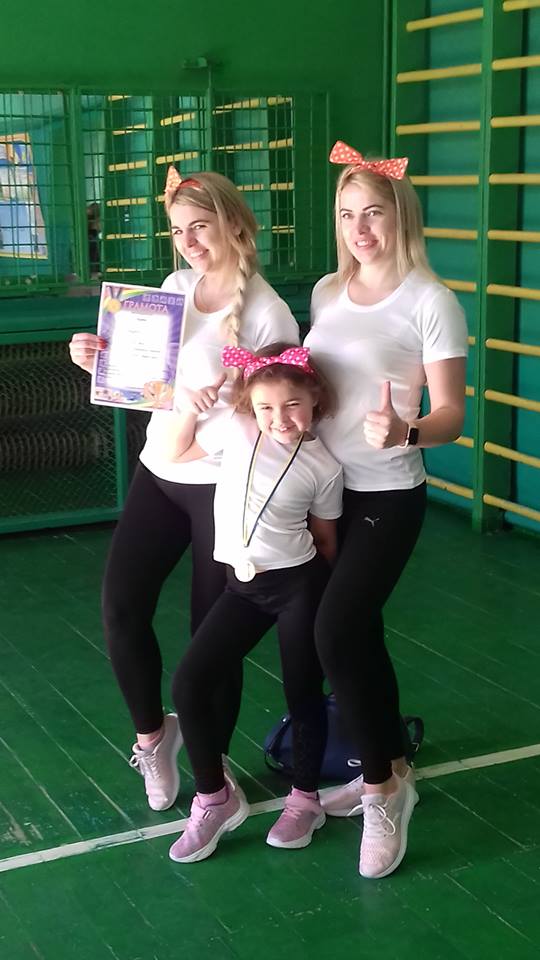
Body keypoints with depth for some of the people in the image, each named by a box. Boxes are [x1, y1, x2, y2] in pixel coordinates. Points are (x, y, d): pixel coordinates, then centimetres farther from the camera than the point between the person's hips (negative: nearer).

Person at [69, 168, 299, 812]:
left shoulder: (267, 313, -14)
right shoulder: (175, 286, 5)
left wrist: (227, 400, -29)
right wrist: (98, 361, -3)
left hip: (223, 485, -5)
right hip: (159, 471, 6)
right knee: (121, 608, -1)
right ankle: (152, 734, 26)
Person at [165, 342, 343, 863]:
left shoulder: (324, 468, -7)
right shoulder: (237, 430, -2)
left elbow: (324, 537, 4)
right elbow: (175, 452, 10)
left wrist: (327, 597, 8)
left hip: (297, 584, -3)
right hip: (243, 585, 3)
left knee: (303, 692, 7)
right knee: (189, 683, -5)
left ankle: (304, 799, 30)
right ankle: (214, 797, 13)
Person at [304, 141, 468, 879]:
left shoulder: (431, 302, -12)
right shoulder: (326, 292, 7)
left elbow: (451, 415, -15)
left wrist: (404, 433, -35)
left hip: (388, 497, -6)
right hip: (326, 489, 6)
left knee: (336, 634, -15)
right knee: (358, 636, 13)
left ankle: (380, 787, 5)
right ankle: (390, 772, 31)